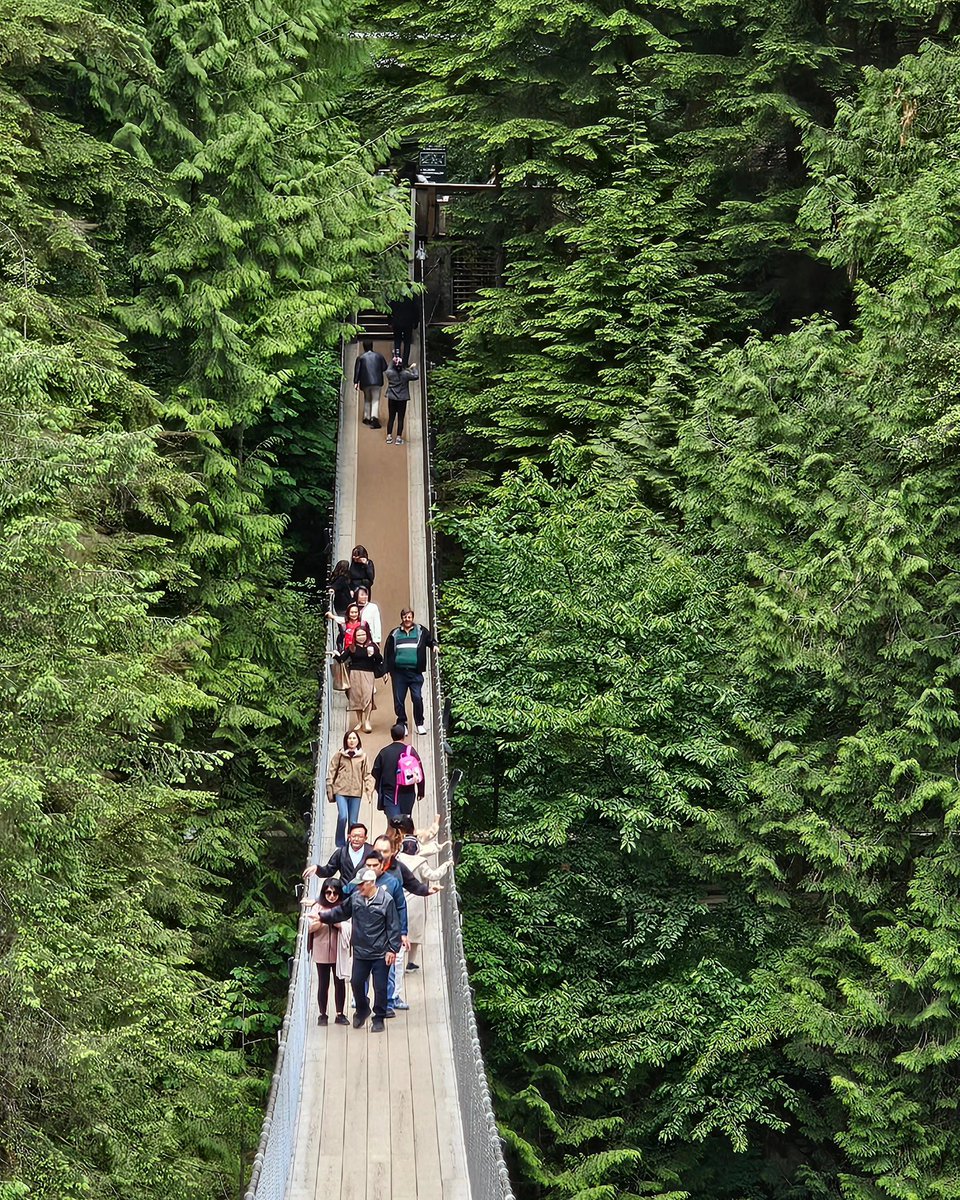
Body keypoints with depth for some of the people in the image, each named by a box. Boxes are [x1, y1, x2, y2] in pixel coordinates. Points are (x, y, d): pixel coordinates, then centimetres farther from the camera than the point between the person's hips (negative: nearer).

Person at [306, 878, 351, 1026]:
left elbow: (349, 927, -8)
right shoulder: (317, 907, 1)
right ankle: (322, 1015, 14)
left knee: (340, 983, 5)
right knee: (323, 984, 5)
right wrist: (322, 921, -20)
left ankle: (340, 1014, 15)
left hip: (339, 952, 1)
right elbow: (310, 927, -4)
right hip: (321, 952, -1)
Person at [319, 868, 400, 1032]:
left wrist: (392, 949, -11)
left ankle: (379, 1018, 18)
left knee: (380, 987, 2)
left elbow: (393, 927, -10)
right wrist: (322, 916, 5)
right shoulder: (355, 898, -1)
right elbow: (340, 912, 14)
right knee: (356, 982, 11)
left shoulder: (386, 900, -13)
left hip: (381, 954, -4)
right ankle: (362, 1011, 35)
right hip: (360, 952, 4)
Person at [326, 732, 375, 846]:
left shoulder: (363, 756, 8)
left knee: (353, 821, 4)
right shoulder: (339, 755, 6)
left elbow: (367, 774, 9)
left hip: (356, 791, 2)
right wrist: (330, 789, 2)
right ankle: (340, 844, -1)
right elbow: (331, 772, 7)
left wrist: (369, 790, -1)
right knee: (342, 817, -16)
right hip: (341, 790, -2)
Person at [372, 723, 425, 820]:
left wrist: (380, 791, 21)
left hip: (389, 793, 0)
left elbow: (376, 773, 6)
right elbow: (420, 773, -1)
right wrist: (421, 791, 8)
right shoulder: (410, 750, -1)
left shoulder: (384, 752, 1)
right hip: (407, 793, 1)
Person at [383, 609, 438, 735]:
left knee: (417, 698, -7)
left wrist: (434, 646, -7)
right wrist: (386, 670, 6)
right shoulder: (394, 634, 11)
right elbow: (387, 652, 12)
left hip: (415, 672, -1)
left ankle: (420, 724, 7)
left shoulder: (421, 631, 8)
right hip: (398, 672, 1)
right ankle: (402, 724, 16)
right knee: (399, 700, 3)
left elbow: (431, 640, 17)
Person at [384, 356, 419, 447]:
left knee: (391, 417, 11)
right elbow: (416, 376, -1)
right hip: (402, 399, -2)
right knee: (400, 418, 4)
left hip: (391, 398, 2)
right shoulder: (405, 374, -13)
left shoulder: (390, 373, -8)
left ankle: (389, 436, 14)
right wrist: (413, 368, 15)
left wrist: (392, 362, 27)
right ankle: (399, 437, 5)